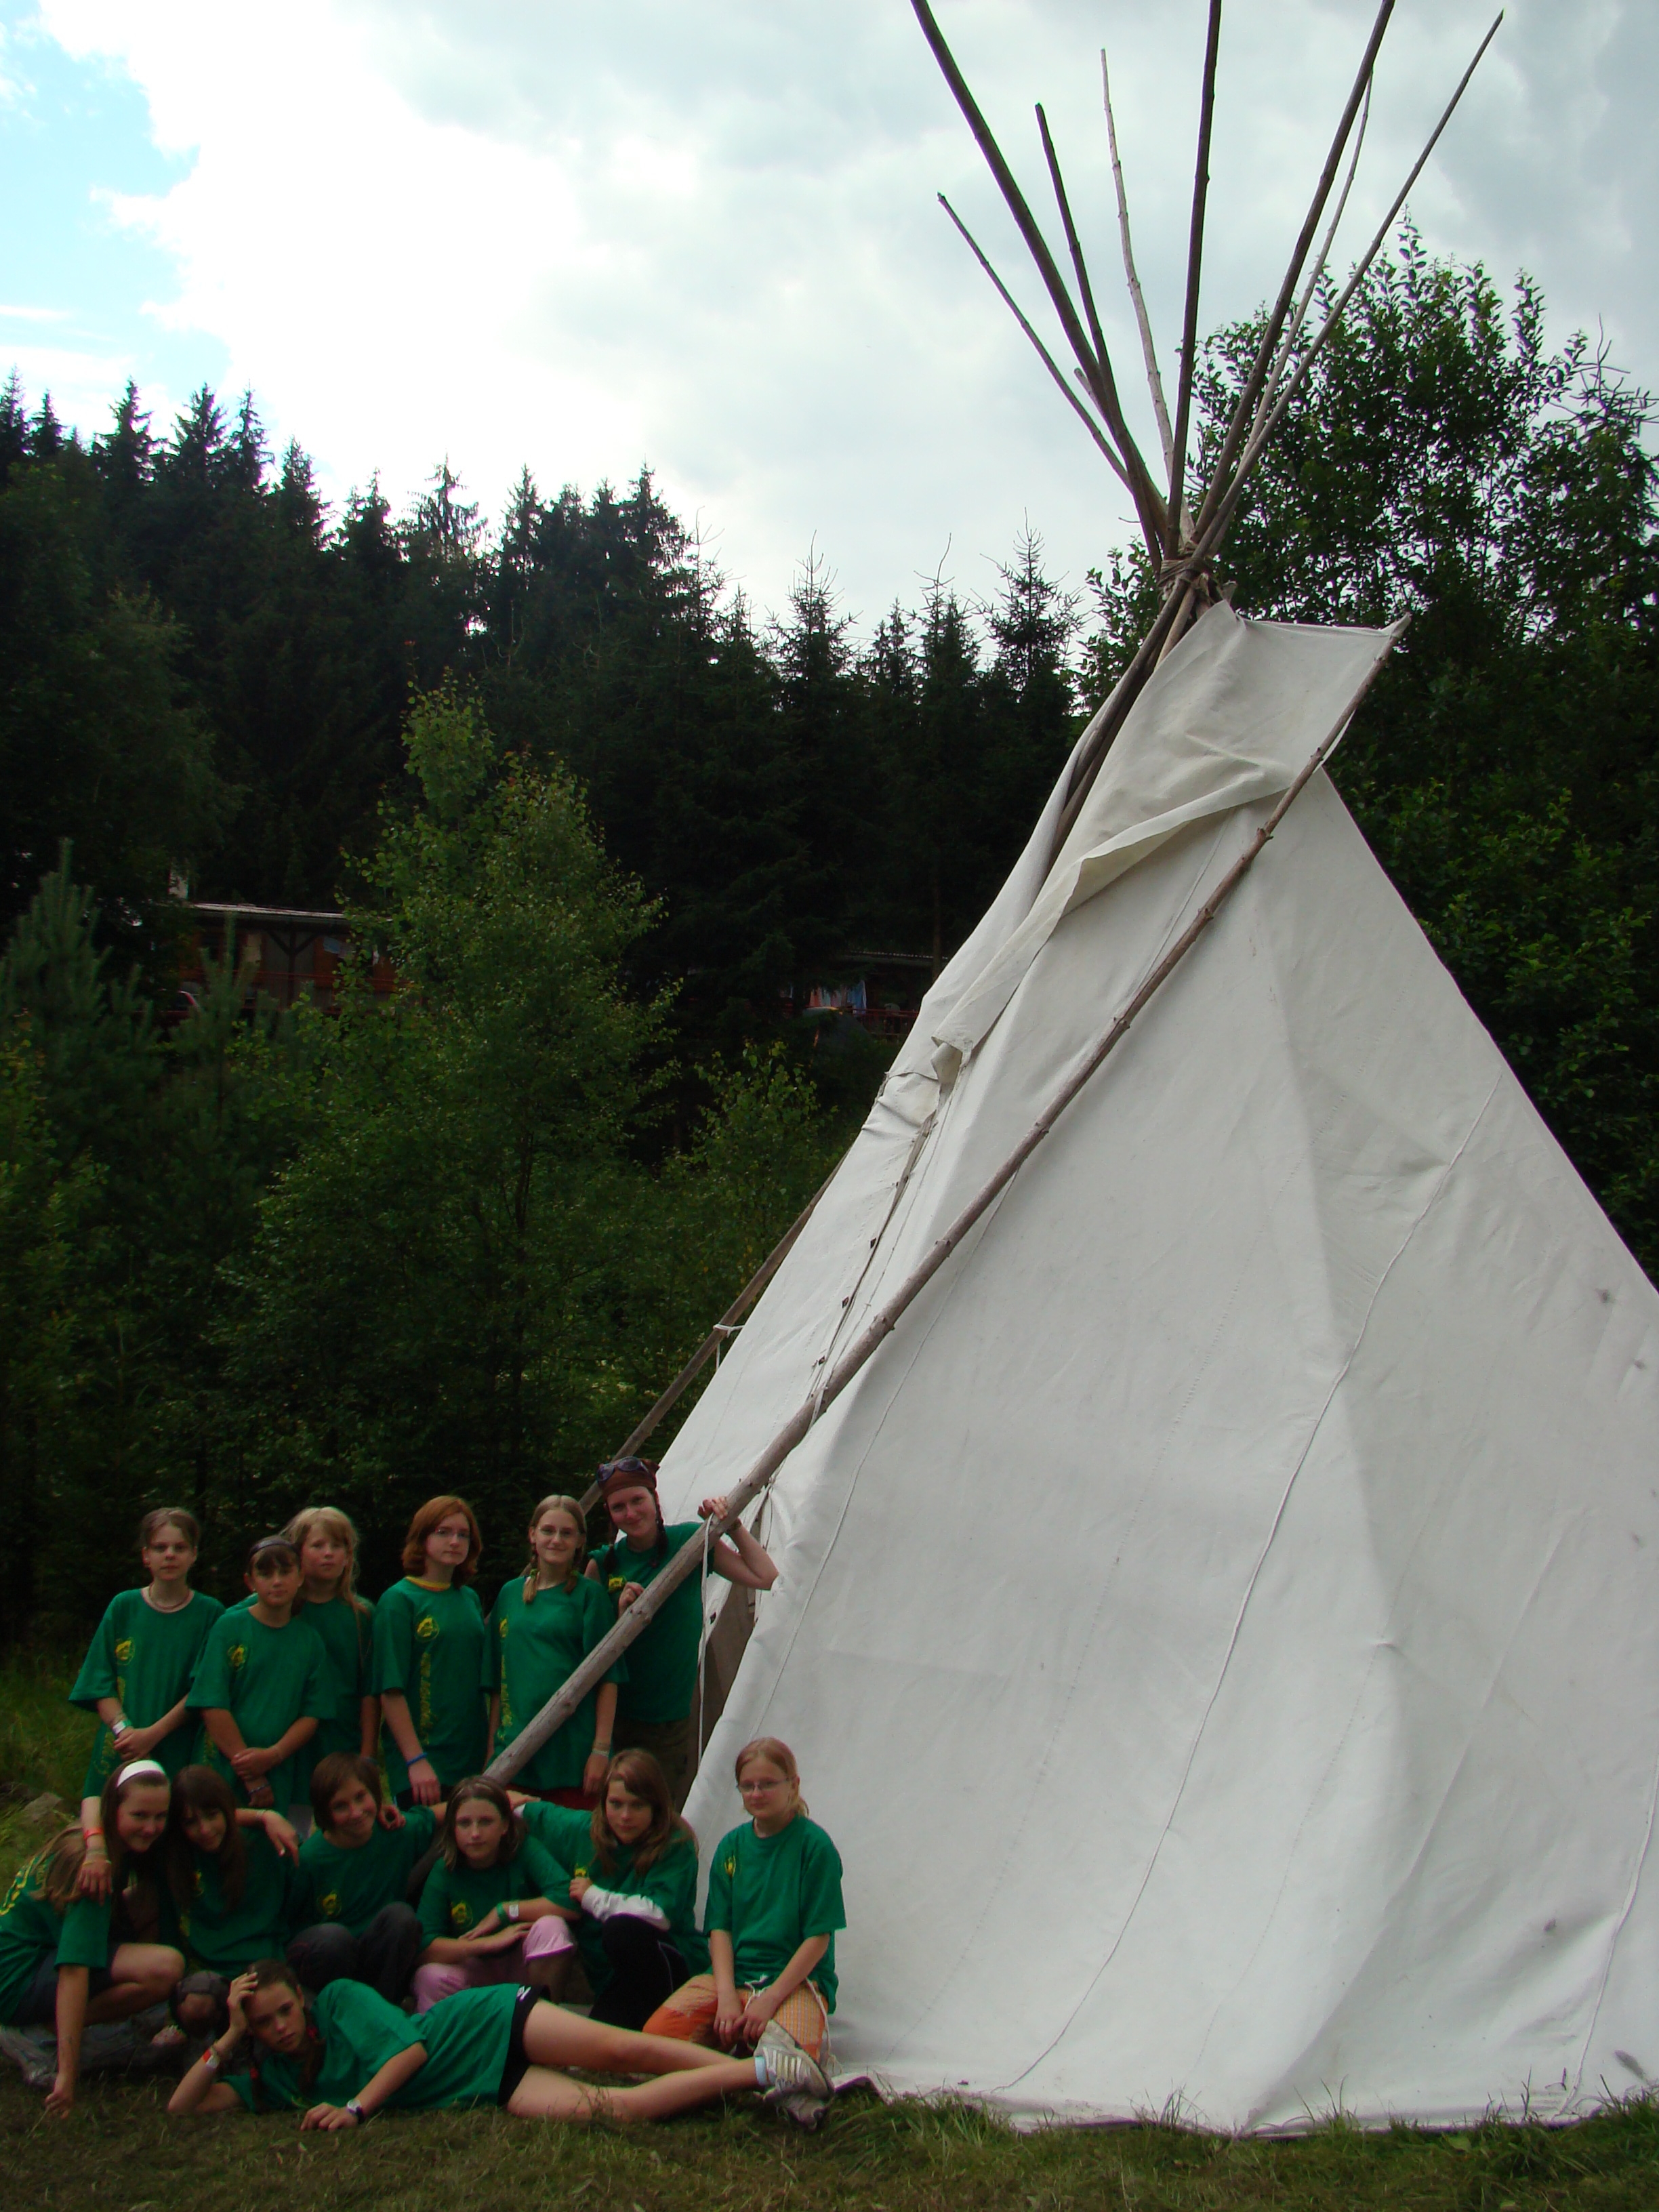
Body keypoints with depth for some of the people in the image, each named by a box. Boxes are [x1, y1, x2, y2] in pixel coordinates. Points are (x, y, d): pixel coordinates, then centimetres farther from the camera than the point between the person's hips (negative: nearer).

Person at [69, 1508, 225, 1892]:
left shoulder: (209, 1614, 2)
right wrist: (123, 1728, -11)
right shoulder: (123, 1608, 7)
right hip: (118, 1755, 2)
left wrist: (153, 1734, -12)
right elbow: (101, 1686, 5)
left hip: (177, 1756, -2)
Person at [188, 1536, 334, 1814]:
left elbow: (312, 1715, 5)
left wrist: (273, 1755, -13)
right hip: (223, 1778, -2)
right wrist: (252, 1778, -10)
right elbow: (212, 1707, -7)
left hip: (280, 1781, 2)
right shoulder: (229, 1628, -1)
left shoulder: (309, 1641, 8)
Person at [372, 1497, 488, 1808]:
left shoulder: (470, 1600, 12)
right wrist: (416, 1760, -16)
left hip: (472, 1761, 5)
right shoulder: (400, 1600, -5)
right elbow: (390, 1691, -11)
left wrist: (490, 1748, 8)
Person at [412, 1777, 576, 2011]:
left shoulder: (525, 1851, -15)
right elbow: (423, 1949, -21)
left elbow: (570, 1903, -29)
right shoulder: (444, 1871, -11)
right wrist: (491, 1942, -28)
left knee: (551, 1926, -30)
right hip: (477, 1970, 0)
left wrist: (504, 1911, -22)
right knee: (429, 1977, -31)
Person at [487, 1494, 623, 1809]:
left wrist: (601, 1749, -10)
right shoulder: (510, 1594, 11)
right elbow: (497, 1680, 14)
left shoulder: (588, 1594, -1)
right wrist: (492, 1747, 9)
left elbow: (607, 1677, -5)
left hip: (573, 1756, -3)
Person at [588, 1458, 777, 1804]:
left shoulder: (690, 1541, -2)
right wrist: (621, 1617, -14)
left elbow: (765, 1577, -5)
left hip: (671, 1723, 0)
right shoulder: (603, 1563, 1)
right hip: (613, 1719, 1)